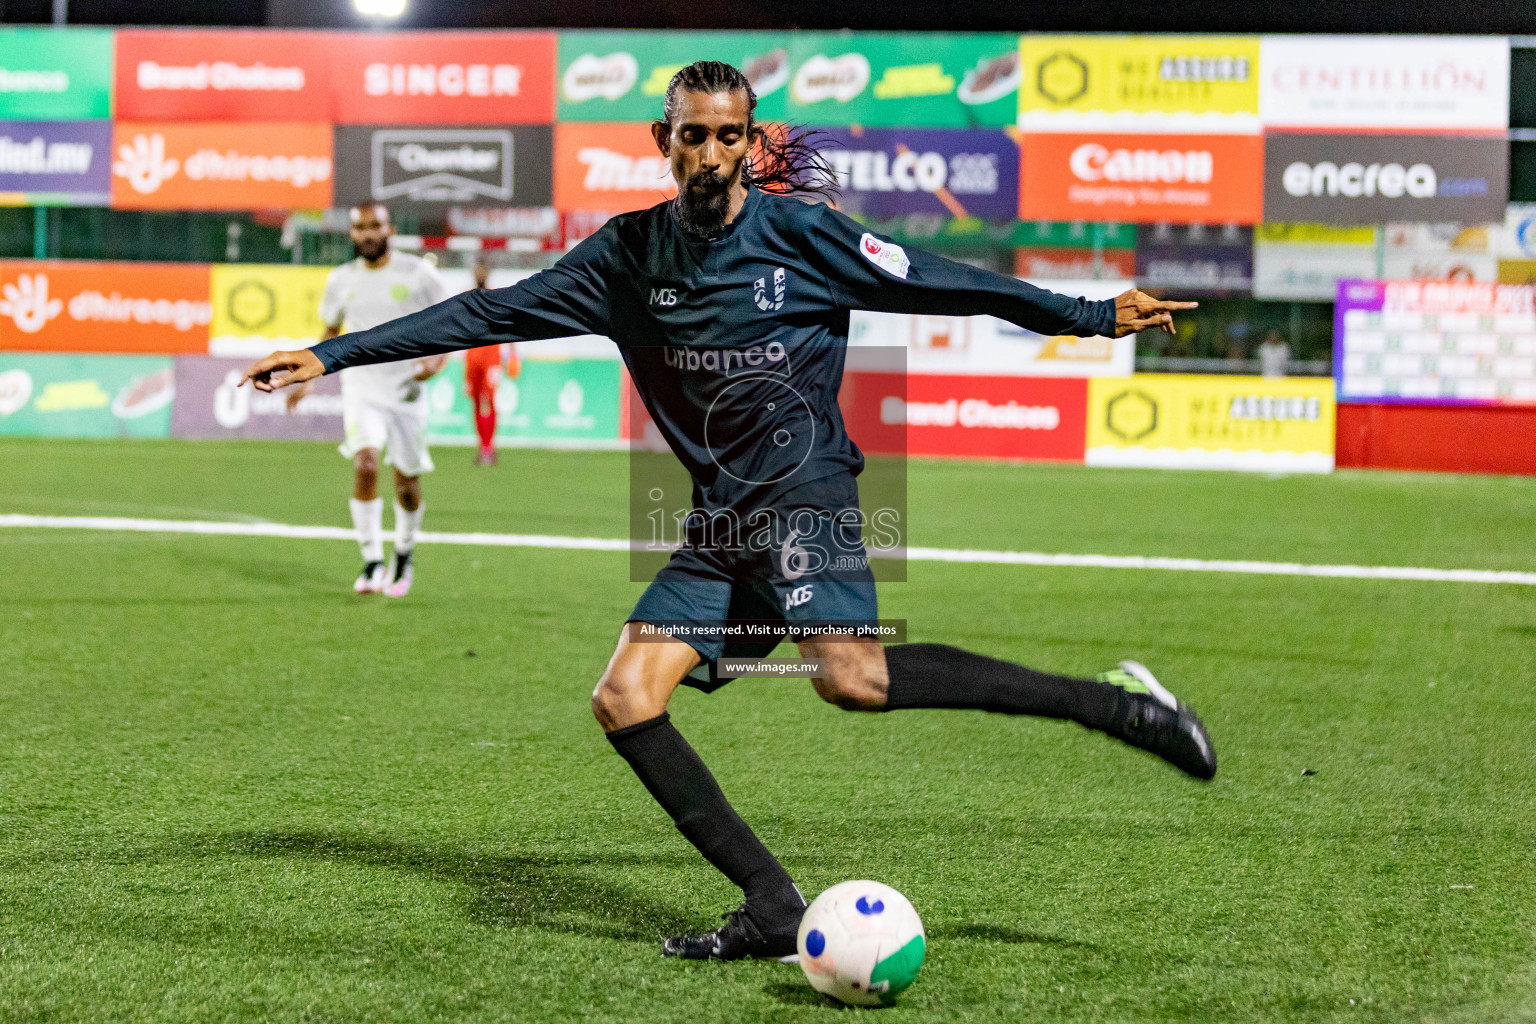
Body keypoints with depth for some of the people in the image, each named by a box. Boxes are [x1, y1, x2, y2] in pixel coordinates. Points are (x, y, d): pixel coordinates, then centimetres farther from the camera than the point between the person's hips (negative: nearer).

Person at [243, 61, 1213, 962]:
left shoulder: (801, 233, -3)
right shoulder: (627, 254, 8)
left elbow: (939, 284, 2)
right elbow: (489, 312, 10)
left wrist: (1094, 315, 1)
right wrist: (332, 354, 8)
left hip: (806, 491, -5)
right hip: (721, 525, 6)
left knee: (852, 676, -30)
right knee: (625, 701, -9)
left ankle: (1112, 702, -22)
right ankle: (775, 909, -7)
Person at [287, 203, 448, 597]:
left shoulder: (417, 273, -2)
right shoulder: (341, 279, 6)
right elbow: (331, 332, 21)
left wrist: (437, 358, -15)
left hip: (407, 389, -1)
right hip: (361, 386, 1)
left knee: (407, 482, 6)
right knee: (365, 463, -23)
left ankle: (404, 556, 33)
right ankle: (372, 564, -18)